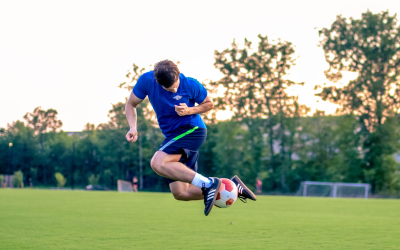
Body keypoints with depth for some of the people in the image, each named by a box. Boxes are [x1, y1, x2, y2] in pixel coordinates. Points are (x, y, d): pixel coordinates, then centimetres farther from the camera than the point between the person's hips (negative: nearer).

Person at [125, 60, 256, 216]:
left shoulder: (191, 85, -13)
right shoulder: (146, 81, -7)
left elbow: (209, 104, 4)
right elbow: (131, 105, 6)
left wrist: (190, 110, -15)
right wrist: (133, 127, -12)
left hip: (193, 130, -6)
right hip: (172, 136, 6)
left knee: (157, 163, -29)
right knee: (180, 193, -1)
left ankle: (208, 184, -28)